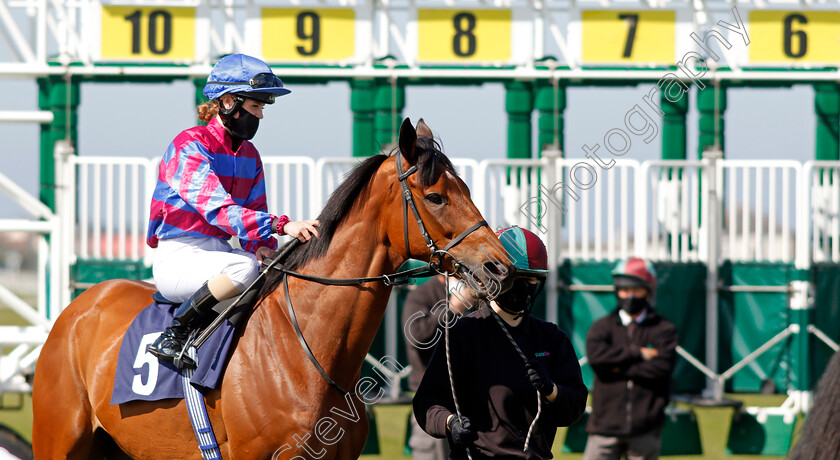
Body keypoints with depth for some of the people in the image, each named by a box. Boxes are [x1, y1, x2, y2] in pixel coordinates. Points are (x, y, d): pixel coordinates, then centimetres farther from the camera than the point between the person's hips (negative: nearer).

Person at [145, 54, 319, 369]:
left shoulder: (249, 155, 13)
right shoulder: (190, 146, -15)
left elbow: (254, 214, 14)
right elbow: (219, 210, -28)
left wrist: (264, 248, -12)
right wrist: (282, 226, -39)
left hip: (219, 253, 8)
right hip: (178, 258, -8)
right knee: (245, 267, -36)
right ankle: (173, 335, -24)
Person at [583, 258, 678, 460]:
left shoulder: (664, 329, 5)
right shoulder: (602, 327, 8)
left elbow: (662, 366, -11)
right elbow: (596, 355, -12)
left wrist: (619, 368, -8)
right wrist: (638, 353, -11)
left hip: (645, 427, 0)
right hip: (607, 423, 0)